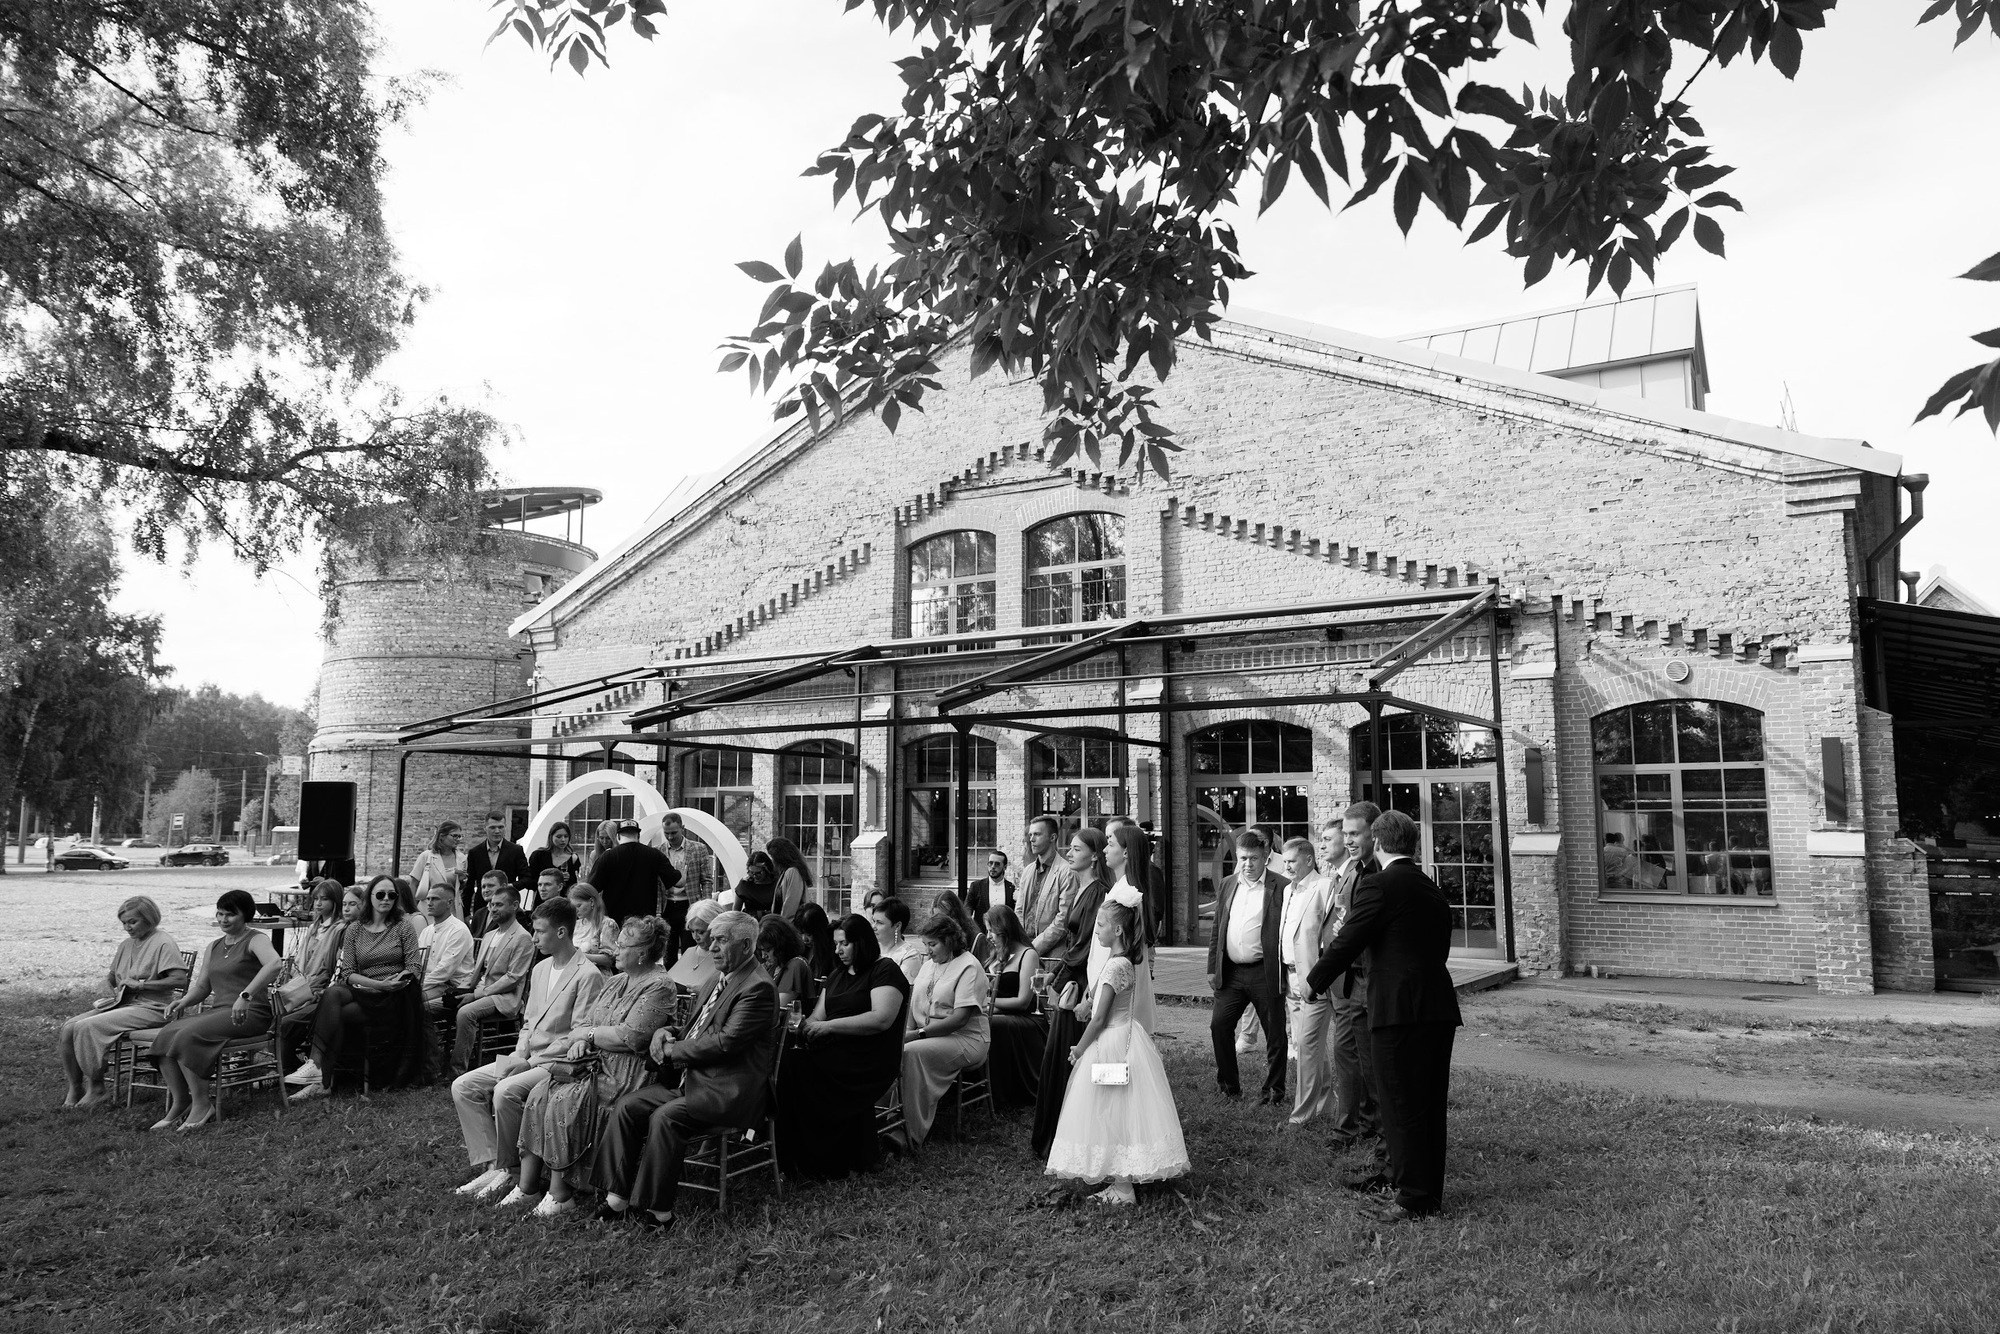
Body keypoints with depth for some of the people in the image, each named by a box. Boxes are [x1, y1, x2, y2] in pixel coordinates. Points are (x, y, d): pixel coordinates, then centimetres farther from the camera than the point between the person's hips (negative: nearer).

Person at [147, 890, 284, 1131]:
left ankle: (201, 1104, -18)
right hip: (218, 1010, 7)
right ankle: (179, 1104, -8)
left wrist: (245, 995, -33)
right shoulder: (213, 947, 22)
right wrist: (183, 1001, 2)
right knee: (163, 1036, -16)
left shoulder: (255, 940, -2)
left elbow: (275, 964, -24)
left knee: (187, 1036, -28)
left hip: (250, 1013, -7)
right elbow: (202, 987, 24)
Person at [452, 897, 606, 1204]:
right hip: (527, 1059, 9)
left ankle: (506, 1167, -10)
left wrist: (530, 1062, -17)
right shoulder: (540, 969, 14)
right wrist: (518, 1055, 1)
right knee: (462, 1086, -3)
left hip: (559, 1063, -9)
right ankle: (491, 1165, -6)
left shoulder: (588, 975, -14)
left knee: (506, 1091, -30)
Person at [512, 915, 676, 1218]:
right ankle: (527, 1186, -10)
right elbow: (579, 1022, 20)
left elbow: (630, 1037, -17)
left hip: (625, 1073, -8)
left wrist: (587, 1033, -4)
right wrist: (579, 1040, -3)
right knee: (539, 1095, -13)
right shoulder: (615, 983, 19)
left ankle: (560, 1194, -17)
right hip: (592, 1063, 8)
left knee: (565, 1100, -26)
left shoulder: (658, 987, -9)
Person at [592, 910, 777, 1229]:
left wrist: (671, 1050, -11)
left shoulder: (758, 988, -14)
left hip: (730, 1092, -9)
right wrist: (666, 1034, 2)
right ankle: (617, 1199, -2)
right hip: (694, 1082, 10)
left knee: (665, 1117, -27)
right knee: (627, 1106, -6)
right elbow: (694, 1032, 25)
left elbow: (725, 1042, -21)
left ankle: (658, 1211, -15)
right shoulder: (716, 981, 18)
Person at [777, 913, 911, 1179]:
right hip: (833, 1053, 7)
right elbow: (817, 1018, 19)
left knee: (795, 1069, -25)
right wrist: (804, 1026, -5)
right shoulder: (837, 975, 23)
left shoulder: (885, 971, -2)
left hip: (869, 1063, -7)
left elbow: (882, 1019, -16)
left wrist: (830, 1026, -15)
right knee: (788, 1061, -21)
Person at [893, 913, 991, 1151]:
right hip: (932, 1036, 7)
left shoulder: (969, 967, -9)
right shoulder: (928, 965, 17)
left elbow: (960, 1017, -18)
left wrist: (919, 1033, -21)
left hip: (966, 1039, -7)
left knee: (912, 1052, -30)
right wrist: (908, 1029, -10)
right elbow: (914, 1002, 11)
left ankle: (914, 1133, -23)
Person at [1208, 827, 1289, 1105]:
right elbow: (1217, 931, 14)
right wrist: (1212, 968, 9)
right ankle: (1229, 1085, 21)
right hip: (1231, 972, 5)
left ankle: (1274, 1090, 21)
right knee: (1219, 1025, 5)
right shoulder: (1227, 885, 10)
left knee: (1274, 1033, 5)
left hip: (1265, 973, -5)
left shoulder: (1281, 887, -7)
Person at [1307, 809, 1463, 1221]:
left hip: (1400, 1010, -8)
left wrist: (1314, 982, 6)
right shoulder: (1433, 892, 16)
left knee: (1403, 1106, 0)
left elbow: (1347, 943, -8)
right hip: (1440, 1007, 8)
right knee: (1429, 1103, 16)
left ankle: (1414, 1198, 6)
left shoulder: (1377, 886, -9)